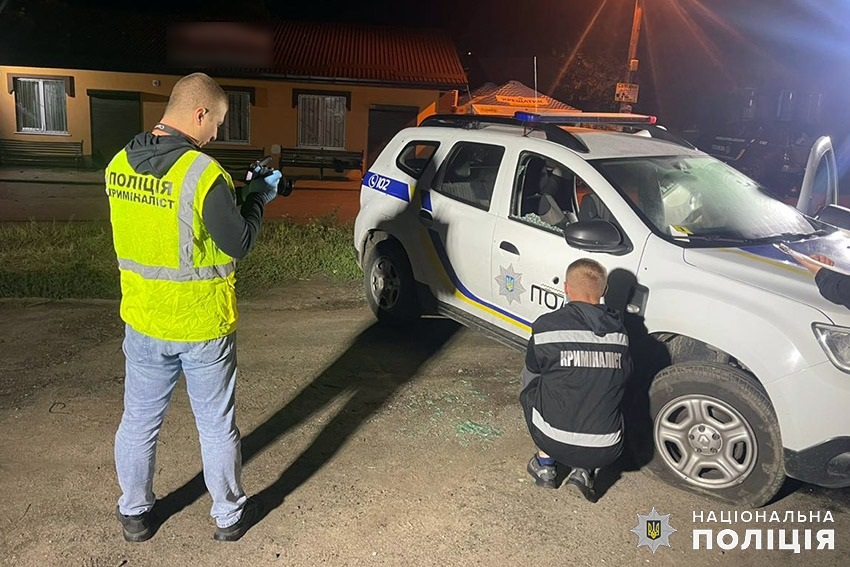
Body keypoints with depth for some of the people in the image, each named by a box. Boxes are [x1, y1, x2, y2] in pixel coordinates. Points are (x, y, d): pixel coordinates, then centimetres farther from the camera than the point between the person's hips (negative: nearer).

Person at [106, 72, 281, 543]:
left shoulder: (118, 165, -1)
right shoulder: (203, 173, -22)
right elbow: (239, 244, -14)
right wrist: (260, 197, 1)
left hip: (143, 322, 5)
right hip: (202, 326, -5)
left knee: (139, 421, 19)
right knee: (216, 425, 12)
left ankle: (134, 514, 37)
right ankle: (229, 514, 29)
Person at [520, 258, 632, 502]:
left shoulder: (546, 326, -9)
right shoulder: (619, 331, 0)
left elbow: (529, 378, 7)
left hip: (556, 442, -2)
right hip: (606, 451, 3)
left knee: (531, 390, 24)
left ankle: (545, 465, 25)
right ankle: (584, 471, 15)